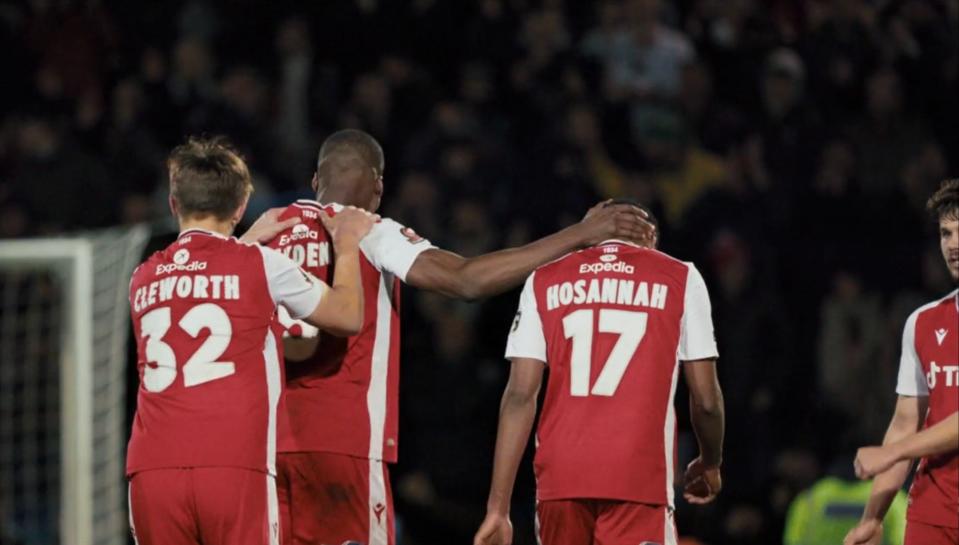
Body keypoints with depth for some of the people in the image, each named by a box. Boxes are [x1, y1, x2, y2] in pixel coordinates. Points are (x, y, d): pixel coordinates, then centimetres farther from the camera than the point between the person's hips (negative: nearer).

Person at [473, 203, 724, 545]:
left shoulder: (544, 282, 12)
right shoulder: (680, 280, 8)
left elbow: (520, 396, 4)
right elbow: (705, 399, 7)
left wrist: (498, 508, 4)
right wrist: (710, 465, 28)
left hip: (561, 476, 3)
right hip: (639, 478, -2)